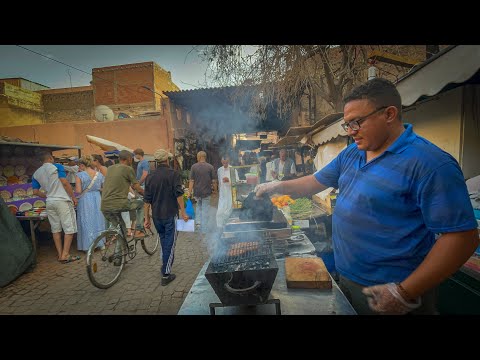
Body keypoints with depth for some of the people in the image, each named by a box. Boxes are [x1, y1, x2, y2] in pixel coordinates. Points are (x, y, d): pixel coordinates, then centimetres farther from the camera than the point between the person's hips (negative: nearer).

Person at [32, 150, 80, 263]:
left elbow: (35, 192, 11)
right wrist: (73, 197, -5)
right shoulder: (57, 167, -3)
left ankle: (60, 254, 16)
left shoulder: (36, 173, 14)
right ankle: (65, 255, -6)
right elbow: (65, 183, -11)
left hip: (49, 203, 7)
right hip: (63, 201, -6)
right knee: (69, 228, -3)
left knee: (55, 229, 12)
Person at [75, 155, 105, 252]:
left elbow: (78, 191, -14)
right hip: (97, 199, 4)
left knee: (87, 223, 6)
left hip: (85, 200, -4)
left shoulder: (80, 175, -11)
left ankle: (88, 246, 14)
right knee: (98, 221, 14)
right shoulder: (99, 174, 1)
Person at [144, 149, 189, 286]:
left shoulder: (150, 176, 4)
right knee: (169, 243, 4)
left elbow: (147, 200, 5)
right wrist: (183, 212, -9)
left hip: (156, 215, 5)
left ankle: (165, 265, 39)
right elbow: (179, 194, -15)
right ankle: (166, 275, 8)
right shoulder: (173, 174, -9)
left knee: (163, 240, 23)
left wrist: (147, 218, 10)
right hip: (170, 214, -5)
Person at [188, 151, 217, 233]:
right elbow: (214, 181, -3)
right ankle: (204, 229, 12)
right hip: (206, 192, -1)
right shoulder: (210, 167, -5)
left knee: (198, 205, 26)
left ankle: (198, 222, 21)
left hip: (196, 192, 1)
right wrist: (215, 190, 12)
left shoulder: (194, 166, -5)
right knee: (205, 209, 8)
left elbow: (191, 181, -7)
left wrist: (189, 192, -3)